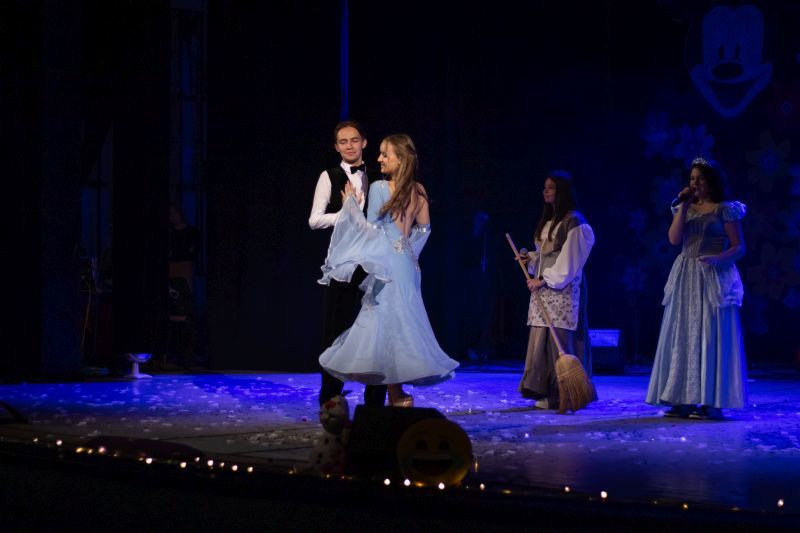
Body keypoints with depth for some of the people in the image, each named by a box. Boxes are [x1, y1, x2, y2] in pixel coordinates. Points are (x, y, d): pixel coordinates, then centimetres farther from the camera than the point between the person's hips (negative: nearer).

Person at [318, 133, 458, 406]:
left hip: (386, 264, -7)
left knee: (384, 320, -4)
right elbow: (424, 227, 15)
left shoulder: (379, 188, -12)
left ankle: (396, 394, -6)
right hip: (407, 263, 7)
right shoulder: (418, 190, 8)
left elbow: (371, 228, -11)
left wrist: (351, 203, -2)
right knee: (403, 320, 11)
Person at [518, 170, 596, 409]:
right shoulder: (548, 219, 18)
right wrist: (530, 258, 8)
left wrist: (544, 279, -16)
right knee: (541, 338, 5)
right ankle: (546, 391, 8)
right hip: (544, 288, 9)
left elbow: (569, 258, -14)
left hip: (563, 290, -9)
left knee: (559, 338, -10)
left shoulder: (573, 221, -9)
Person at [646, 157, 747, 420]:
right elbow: (674, 239, -2)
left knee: (712, 338, -6)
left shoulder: (725, 210, -1)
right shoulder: (684, 208, 13)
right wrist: (684, 206, -6)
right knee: (683, 337, 2)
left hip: (713, 278, -5)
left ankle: (712, 402, -4)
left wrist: (719, 257, -22)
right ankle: (684, 400, 5)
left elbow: (739, 247, -4)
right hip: (685, 279, 5)